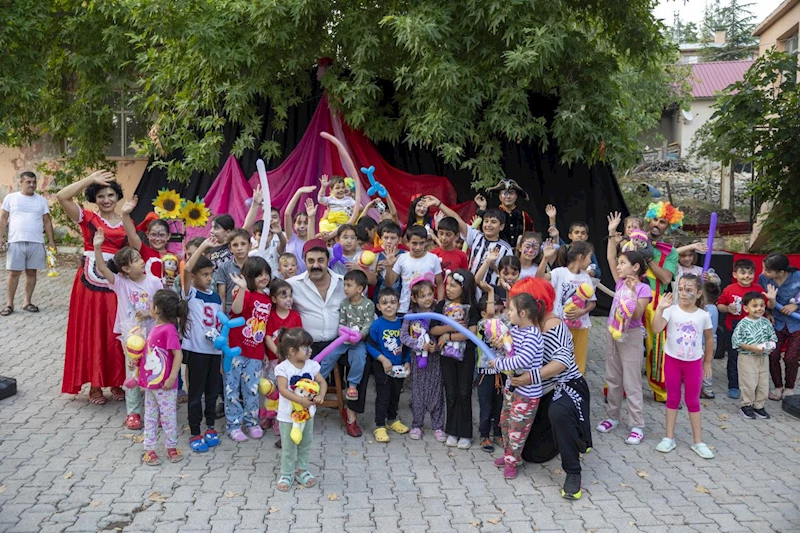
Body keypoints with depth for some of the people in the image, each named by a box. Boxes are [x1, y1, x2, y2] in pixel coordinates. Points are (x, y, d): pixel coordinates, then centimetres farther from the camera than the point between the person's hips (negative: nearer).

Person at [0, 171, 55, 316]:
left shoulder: (41, 200, 10)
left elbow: (47, 221, 11)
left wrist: (51, 240, 5)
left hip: (36, 243, 2)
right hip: (16, 242, -2)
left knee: (31, 272, 7)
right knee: (14, 273, 0)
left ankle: (27, 302, 16)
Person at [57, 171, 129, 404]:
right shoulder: (87, 218, 1)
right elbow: (62, 196, -14)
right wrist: (90, 179, -13)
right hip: (90, 282, -2)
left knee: (115, 334, 7)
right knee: (91, 333, 5)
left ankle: (116, 383, 21)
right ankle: (95, 385, 16)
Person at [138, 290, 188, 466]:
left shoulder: (169, 329, -20)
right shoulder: (155, 329, 6)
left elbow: (178, 354, -22)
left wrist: (172, 378, -23)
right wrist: (137, 361, 7)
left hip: (164, 385, -9)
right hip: (150, 382, 9)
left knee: (168, 416, 7)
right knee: (150, 417, 15)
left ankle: (172, 447, 23)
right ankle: (149, 449, 25)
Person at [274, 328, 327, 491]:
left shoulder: (312, 365, -4)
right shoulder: (283, 368, -18)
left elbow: (322, 382, -1)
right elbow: (283, 389, -25)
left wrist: (320, 396, -21)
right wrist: (300, 400, -34)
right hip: (288, 415, -4)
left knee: (305, 444, 16)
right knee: (288, 446, 6)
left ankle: (301, 470, 33)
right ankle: (287, 474, 21)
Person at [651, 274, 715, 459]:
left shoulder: (703, 315, -5)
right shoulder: (671, 310, -11)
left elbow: (709, 339, 9)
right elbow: (656, 329, -25)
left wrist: (707, 362, 12)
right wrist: (660, 308, -33)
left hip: (694, 363, 1)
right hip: (672, 360, -1)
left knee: (693, 401, 10)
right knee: (673, 398, 11)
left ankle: (698, 441, 19)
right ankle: (669, 437, 20)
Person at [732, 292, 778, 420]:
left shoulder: (766, 322, 3)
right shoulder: (743, 324, -12)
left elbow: (773, 337, 12)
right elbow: (736, 341, -14)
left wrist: (771, 345, -10)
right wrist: (752, 348, -21)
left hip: (764, 358, 5)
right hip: (747, 358, -5)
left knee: (763, 383, 10)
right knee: (749, 383, -1)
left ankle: (759, 405, 25)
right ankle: (746, 406, 16)